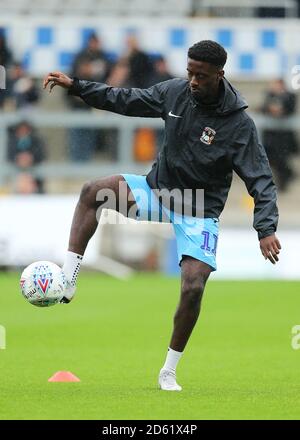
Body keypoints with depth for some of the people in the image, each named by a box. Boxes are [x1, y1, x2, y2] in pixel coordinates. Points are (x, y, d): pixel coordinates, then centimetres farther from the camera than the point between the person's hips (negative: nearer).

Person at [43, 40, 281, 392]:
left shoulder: (239, 124, -19)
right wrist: (75, 85, -1)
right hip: (157, 190, 3)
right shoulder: (175, 92, -8)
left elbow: (260, 179, -17)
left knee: (193, 287, -18)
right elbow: (126, 100, 5)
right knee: (93, 191, -22)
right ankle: (67, 282, -25)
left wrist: (266, 228, -29)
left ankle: (168, 372, 1)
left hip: (199, 213, -3)